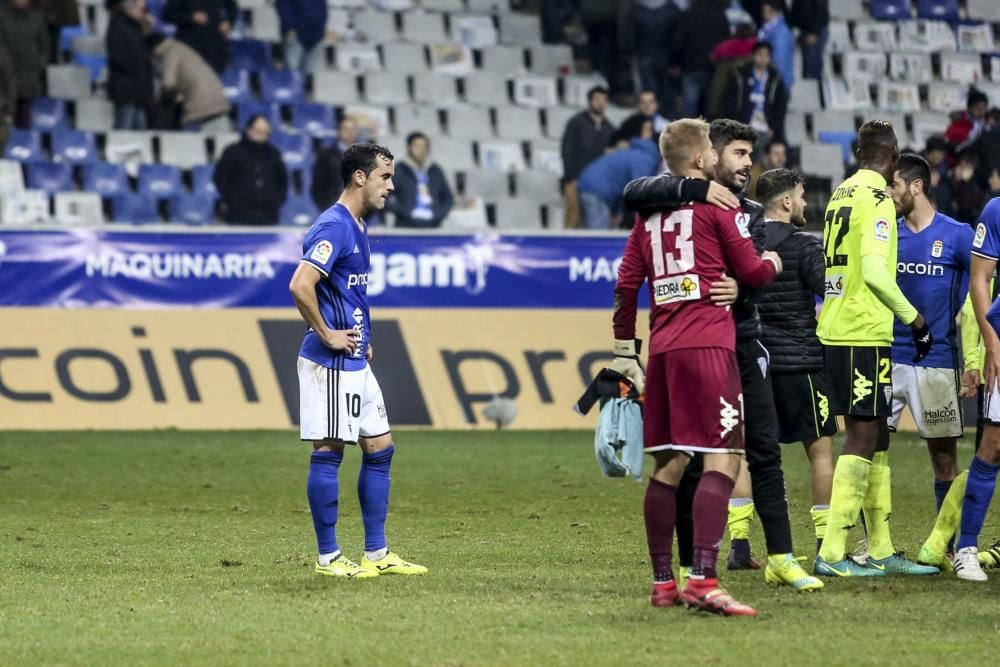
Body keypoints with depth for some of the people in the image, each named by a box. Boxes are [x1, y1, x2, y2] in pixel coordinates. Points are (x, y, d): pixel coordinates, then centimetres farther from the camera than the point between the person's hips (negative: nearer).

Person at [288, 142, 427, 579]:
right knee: (328, 453, -3)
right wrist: (326, 335, -19)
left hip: (355, 362, 10)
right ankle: (328, 557, 3)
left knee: (379, 449, 11)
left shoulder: (358, 227, 14)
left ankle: (377, 554, 16)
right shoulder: (333, 227, -17)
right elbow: (300, 286, -28)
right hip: (331, 363, -10)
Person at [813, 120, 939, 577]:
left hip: (835, 331, 9)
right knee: (862, 437, -7)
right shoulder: (877, 199, -11)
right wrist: (914, 319, -13)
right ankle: (832, 553, -11)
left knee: (876, 436, 14)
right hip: (864, 335, -9)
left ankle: (880, 550, 17)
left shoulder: (841, 195, 14)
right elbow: (874, 270, -20)